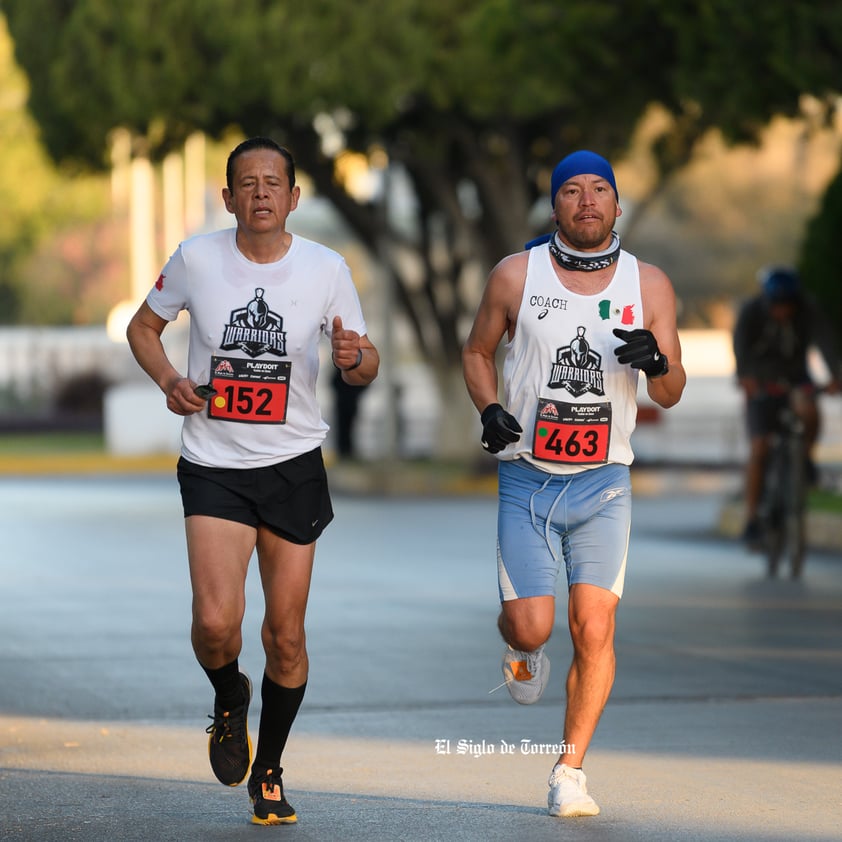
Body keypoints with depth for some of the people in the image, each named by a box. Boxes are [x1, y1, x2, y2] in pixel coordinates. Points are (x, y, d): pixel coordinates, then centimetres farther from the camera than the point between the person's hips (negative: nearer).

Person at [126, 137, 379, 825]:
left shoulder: (326, 269, -4)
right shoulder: (197, 258, -5)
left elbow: (365, 369, 6)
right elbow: (144, 327, 11)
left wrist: (355, 358, -19)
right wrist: (170, 381, -8)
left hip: (295, 465, 1)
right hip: (213, 466, -1)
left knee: (285, 636, 4)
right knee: (216, 621, -18)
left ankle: (268, 772, 26)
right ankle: (228, 701, 18)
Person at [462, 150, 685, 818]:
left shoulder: (649, 285, 2)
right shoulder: (516, 275, -1)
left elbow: (671, 394, 7)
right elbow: (477, 351, 14)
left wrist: (656, 362, -16)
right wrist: (490, 410, -6)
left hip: (603, 485, 1)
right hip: (526, 480, 0)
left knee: (594, 631, -8)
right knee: (532, 628, -7)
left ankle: (570, 772, 5)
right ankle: (521, 648, 32)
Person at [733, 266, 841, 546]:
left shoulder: (807, 310, -17)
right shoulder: (751, 311, -20)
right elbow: (740, 343, -36)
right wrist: (744, 376, -54)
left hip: (795, 378, 1)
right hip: (761, 382, -1)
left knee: (809, 411, -32)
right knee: (758, 448, -12)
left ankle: (806, 457, -2)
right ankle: (752, 517, -4)